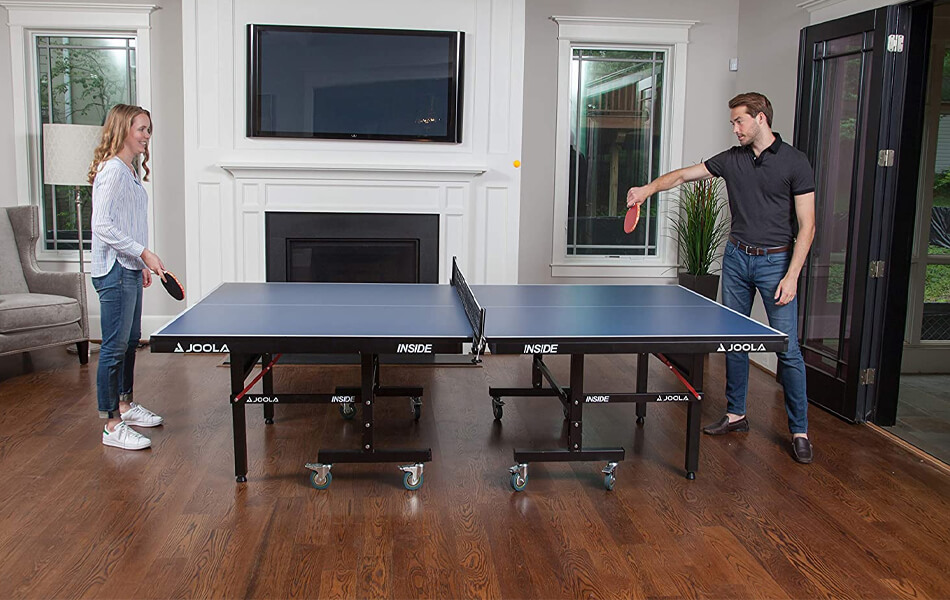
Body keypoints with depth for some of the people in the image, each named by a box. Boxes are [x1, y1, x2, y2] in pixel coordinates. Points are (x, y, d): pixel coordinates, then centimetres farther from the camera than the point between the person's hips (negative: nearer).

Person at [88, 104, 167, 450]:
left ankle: (125, 405, 32)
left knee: (131, 341, 18)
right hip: (114, 270, -10)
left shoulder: (129, 171, 16)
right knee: (115, 346, -7)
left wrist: (141, 264, 21)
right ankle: (112, 426, -1)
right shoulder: (112, 170, -14)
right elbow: (103, 226, -21)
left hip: (130, 269, 10)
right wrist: (144, 253, -22)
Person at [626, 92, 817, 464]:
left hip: (776, 262, -5)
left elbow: (806, 225, -9)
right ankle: (736, 414, 23)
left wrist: (792, 275, -15)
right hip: (736, 257, 5)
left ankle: (799, 430, 6)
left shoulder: (795, 163, -7)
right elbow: (684, 175, 10)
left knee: (788, 348, -5)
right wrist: (650, 188, -8)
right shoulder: (731, 160, 7)